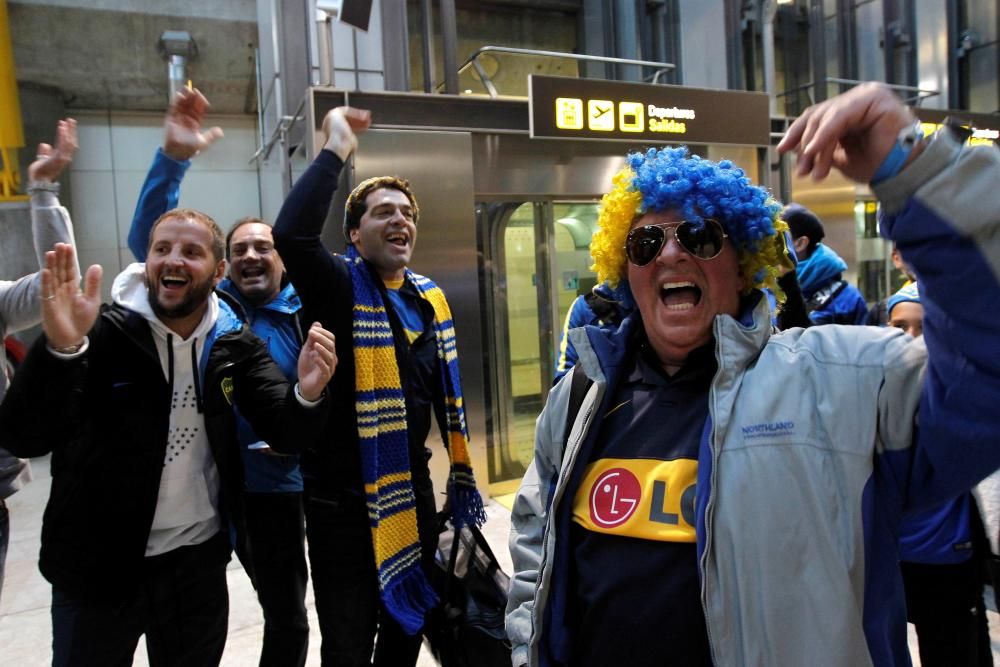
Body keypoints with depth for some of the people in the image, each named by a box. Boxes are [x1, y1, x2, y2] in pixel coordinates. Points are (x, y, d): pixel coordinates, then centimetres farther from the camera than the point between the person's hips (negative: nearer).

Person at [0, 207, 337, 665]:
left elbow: (285, 434, -11)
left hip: (200, 562, 3)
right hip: (97, 566, -2)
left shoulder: (235, 342, -5)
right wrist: (61, 349, -40)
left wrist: (308, 395, -34)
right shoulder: (103, 331, -14)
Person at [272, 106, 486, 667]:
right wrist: (335, 153, -24)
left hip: (413, 493, 6)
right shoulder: (339, 286, -11)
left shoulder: (430, 298, 6)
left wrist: (462, 477, 14)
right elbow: (290, 233, -33)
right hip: (344, 500, -5)